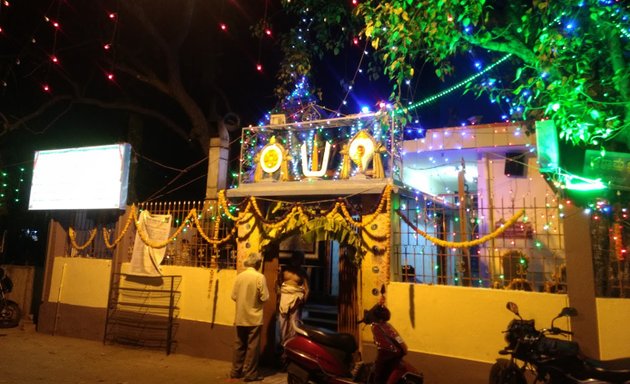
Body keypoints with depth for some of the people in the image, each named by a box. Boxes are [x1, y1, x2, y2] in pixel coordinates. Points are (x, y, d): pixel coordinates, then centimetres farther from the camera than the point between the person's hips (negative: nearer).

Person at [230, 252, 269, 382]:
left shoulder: (239, 276, 1)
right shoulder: (260, 277, -14)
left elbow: (233, 296, 4)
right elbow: (264, 297, -14)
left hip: (240, 317, 5)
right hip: (254, 317, -5)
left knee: (239, 345, 15)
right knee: (252, 346, 5)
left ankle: (236, 371, 24)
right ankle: (250, 373, 10)